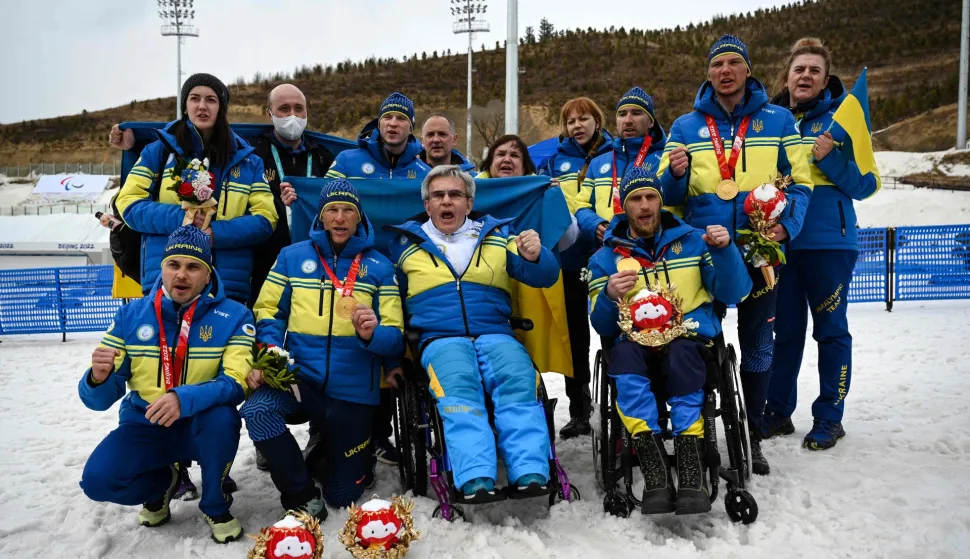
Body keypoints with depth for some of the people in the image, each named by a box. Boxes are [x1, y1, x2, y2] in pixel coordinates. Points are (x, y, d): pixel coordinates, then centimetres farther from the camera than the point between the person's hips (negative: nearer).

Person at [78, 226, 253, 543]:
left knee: (221, 416, -35)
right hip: (144, 426, 2)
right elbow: (100, 398, -5)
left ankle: (215, 505, -5)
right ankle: (162, 482, 13)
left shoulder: (233, 316, -12)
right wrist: (98, 377, -30)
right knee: (98, 480, -24)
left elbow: (237, 382, -23)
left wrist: (185, 399, -41)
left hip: (202, 427, -2)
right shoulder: (130, 315, -5)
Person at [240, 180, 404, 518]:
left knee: (342, 496, 4)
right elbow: (268, 312, 4)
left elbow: (395, 338, -2)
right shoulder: (292, 257, 4)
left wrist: (372, 335, -24)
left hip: (352, 390, 0)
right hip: (300, 376, 1)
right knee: (256, 410, -33)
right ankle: (302, 497, -8)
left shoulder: (379, 266, 1)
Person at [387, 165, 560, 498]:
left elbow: (545, 277, 10)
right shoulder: (406, 244, 19)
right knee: (459, 386, -33)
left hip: (495, 334, 1)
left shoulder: (498, 236, 19)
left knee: (518, 380, -30)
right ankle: (475, 480, -42)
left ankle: (531, 475, -36)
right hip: (440, 339, -1)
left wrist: (534, 257, -14)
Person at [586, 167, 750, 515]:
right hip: (636, 343, 1)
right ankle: (655, 474, -39)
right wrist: (609, 296, -15)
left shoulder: (693, 240, 13)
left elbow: (733, 295, 5)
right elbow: (601, 326, 6)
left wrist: (725, 251, -11)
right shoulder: (605, 257, 13)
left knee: (680, 354, -36)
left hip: (690, 339, 0)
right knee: (624, 354, -34)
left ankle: (692, 472, -37)